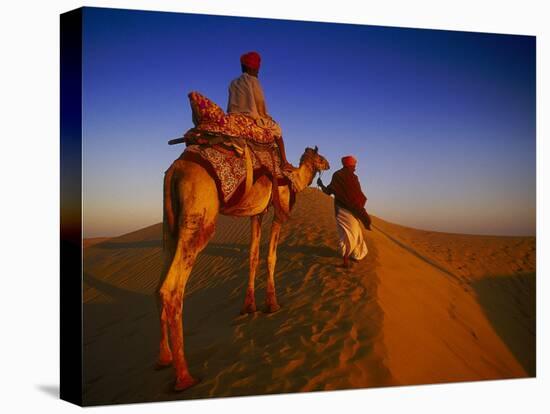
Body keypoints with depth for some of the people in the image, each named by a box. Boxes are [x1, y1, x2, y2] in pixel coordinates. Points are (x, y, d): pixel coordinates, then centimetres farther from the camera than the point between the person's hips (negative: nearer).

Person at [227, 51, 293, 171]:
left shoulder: (233, 83, 10)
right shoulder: (253, 80, -8)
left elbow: (230, 107, 10)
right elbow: (260, 104, -10)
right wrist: (265, 116, 8)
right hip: (252, 117, -6)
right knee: (276, 130, 15)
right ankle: (284, 162, 10)